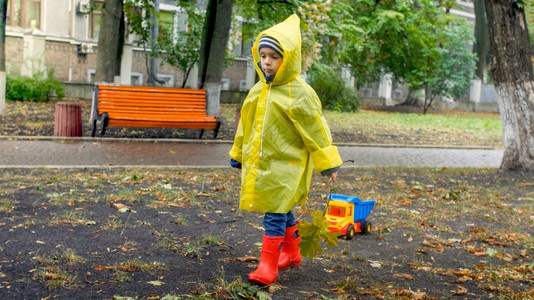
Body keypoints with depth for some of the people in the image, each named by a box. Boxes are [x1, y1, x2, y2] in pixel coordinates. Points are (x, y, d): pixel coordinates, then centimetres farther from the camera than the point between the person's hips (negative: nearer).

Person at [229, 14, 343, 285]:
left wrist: (328, 164, -8)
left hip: (285, 166, -7)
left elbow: (316, 130, -10)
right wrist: (238, 155, 25)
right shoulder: (257, 91, 8)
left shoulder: (299, 94, -12)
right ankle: (292, 253, 34)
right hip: (259, 166, 7)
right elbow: (246, 125, 19)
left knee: (275, 214, -8)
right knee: (282, 212, 18)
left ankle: (268, 265, -1)